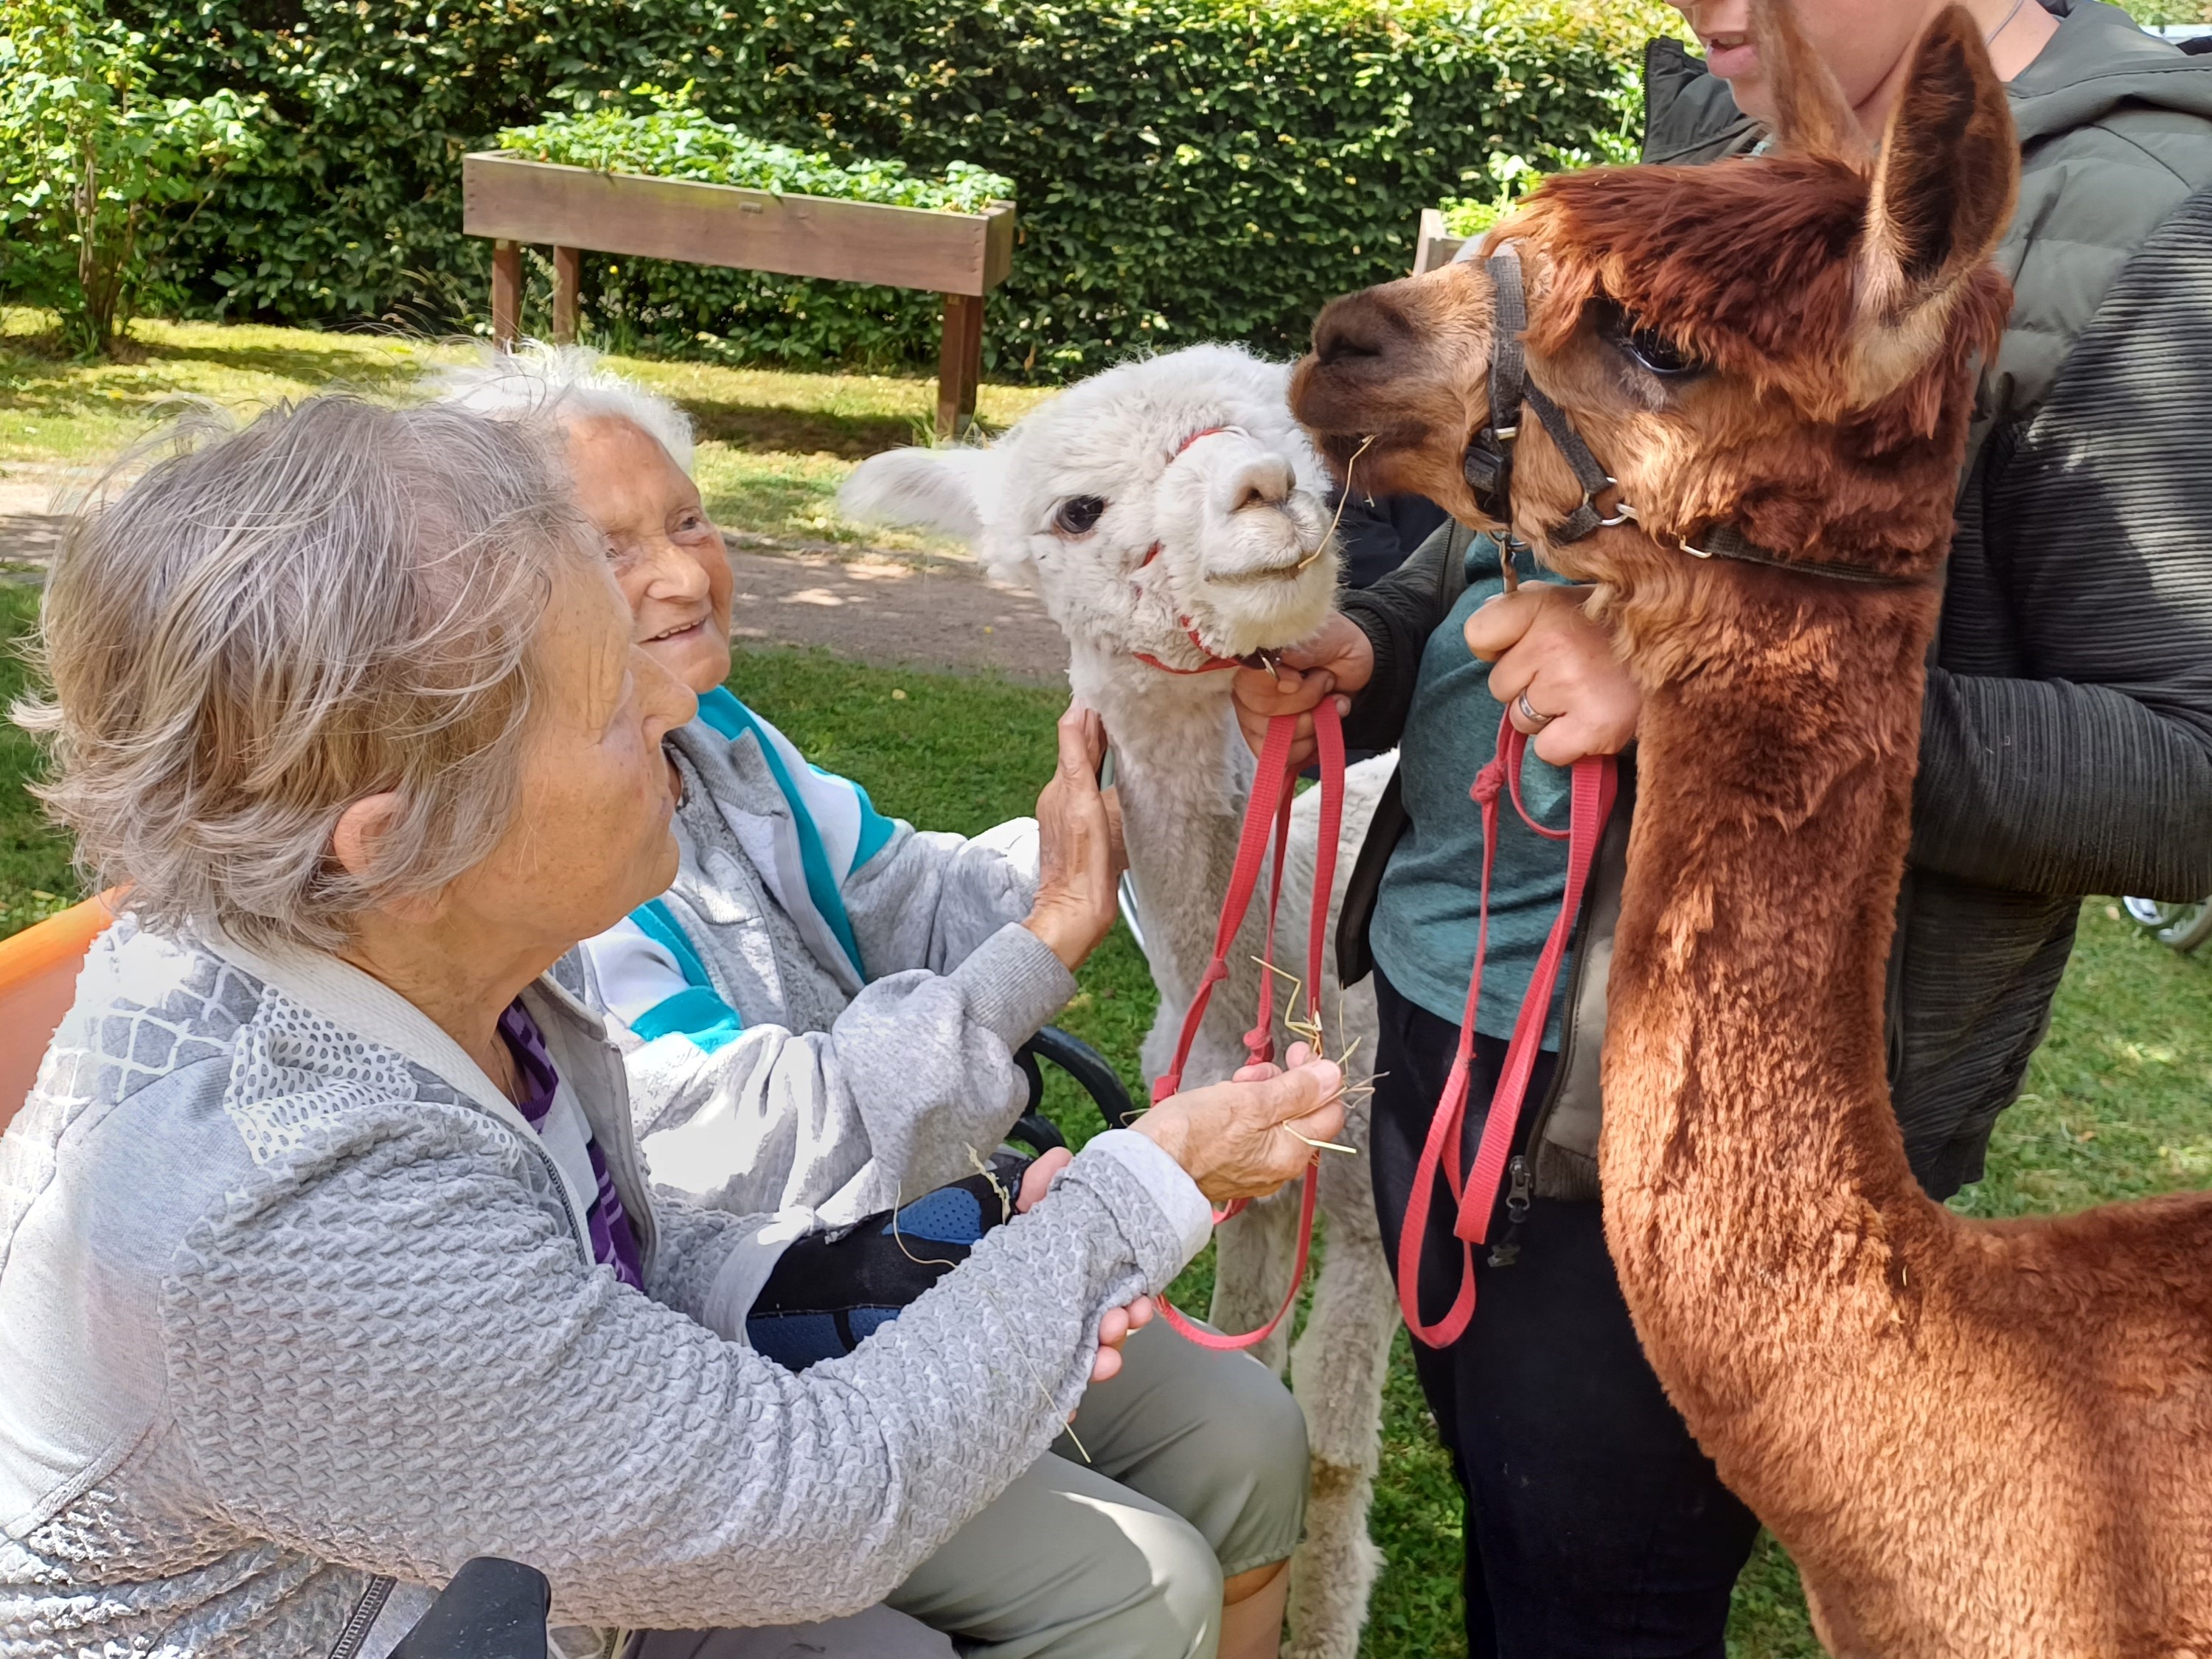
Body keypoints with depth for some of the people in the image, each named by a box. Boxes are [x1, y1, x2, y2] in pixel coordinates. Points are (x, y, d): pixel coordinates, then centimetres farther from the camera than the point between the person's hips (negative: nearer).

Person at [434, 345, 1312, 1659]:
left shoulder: (722, 745, 2)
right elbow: (768, 1149, -30)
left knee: (1245, 1436, 5)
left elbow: (922, 902, 0)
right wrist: (1048, 941, -30)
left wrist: (1100, 820, -18)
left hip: (909, 1257, 8)